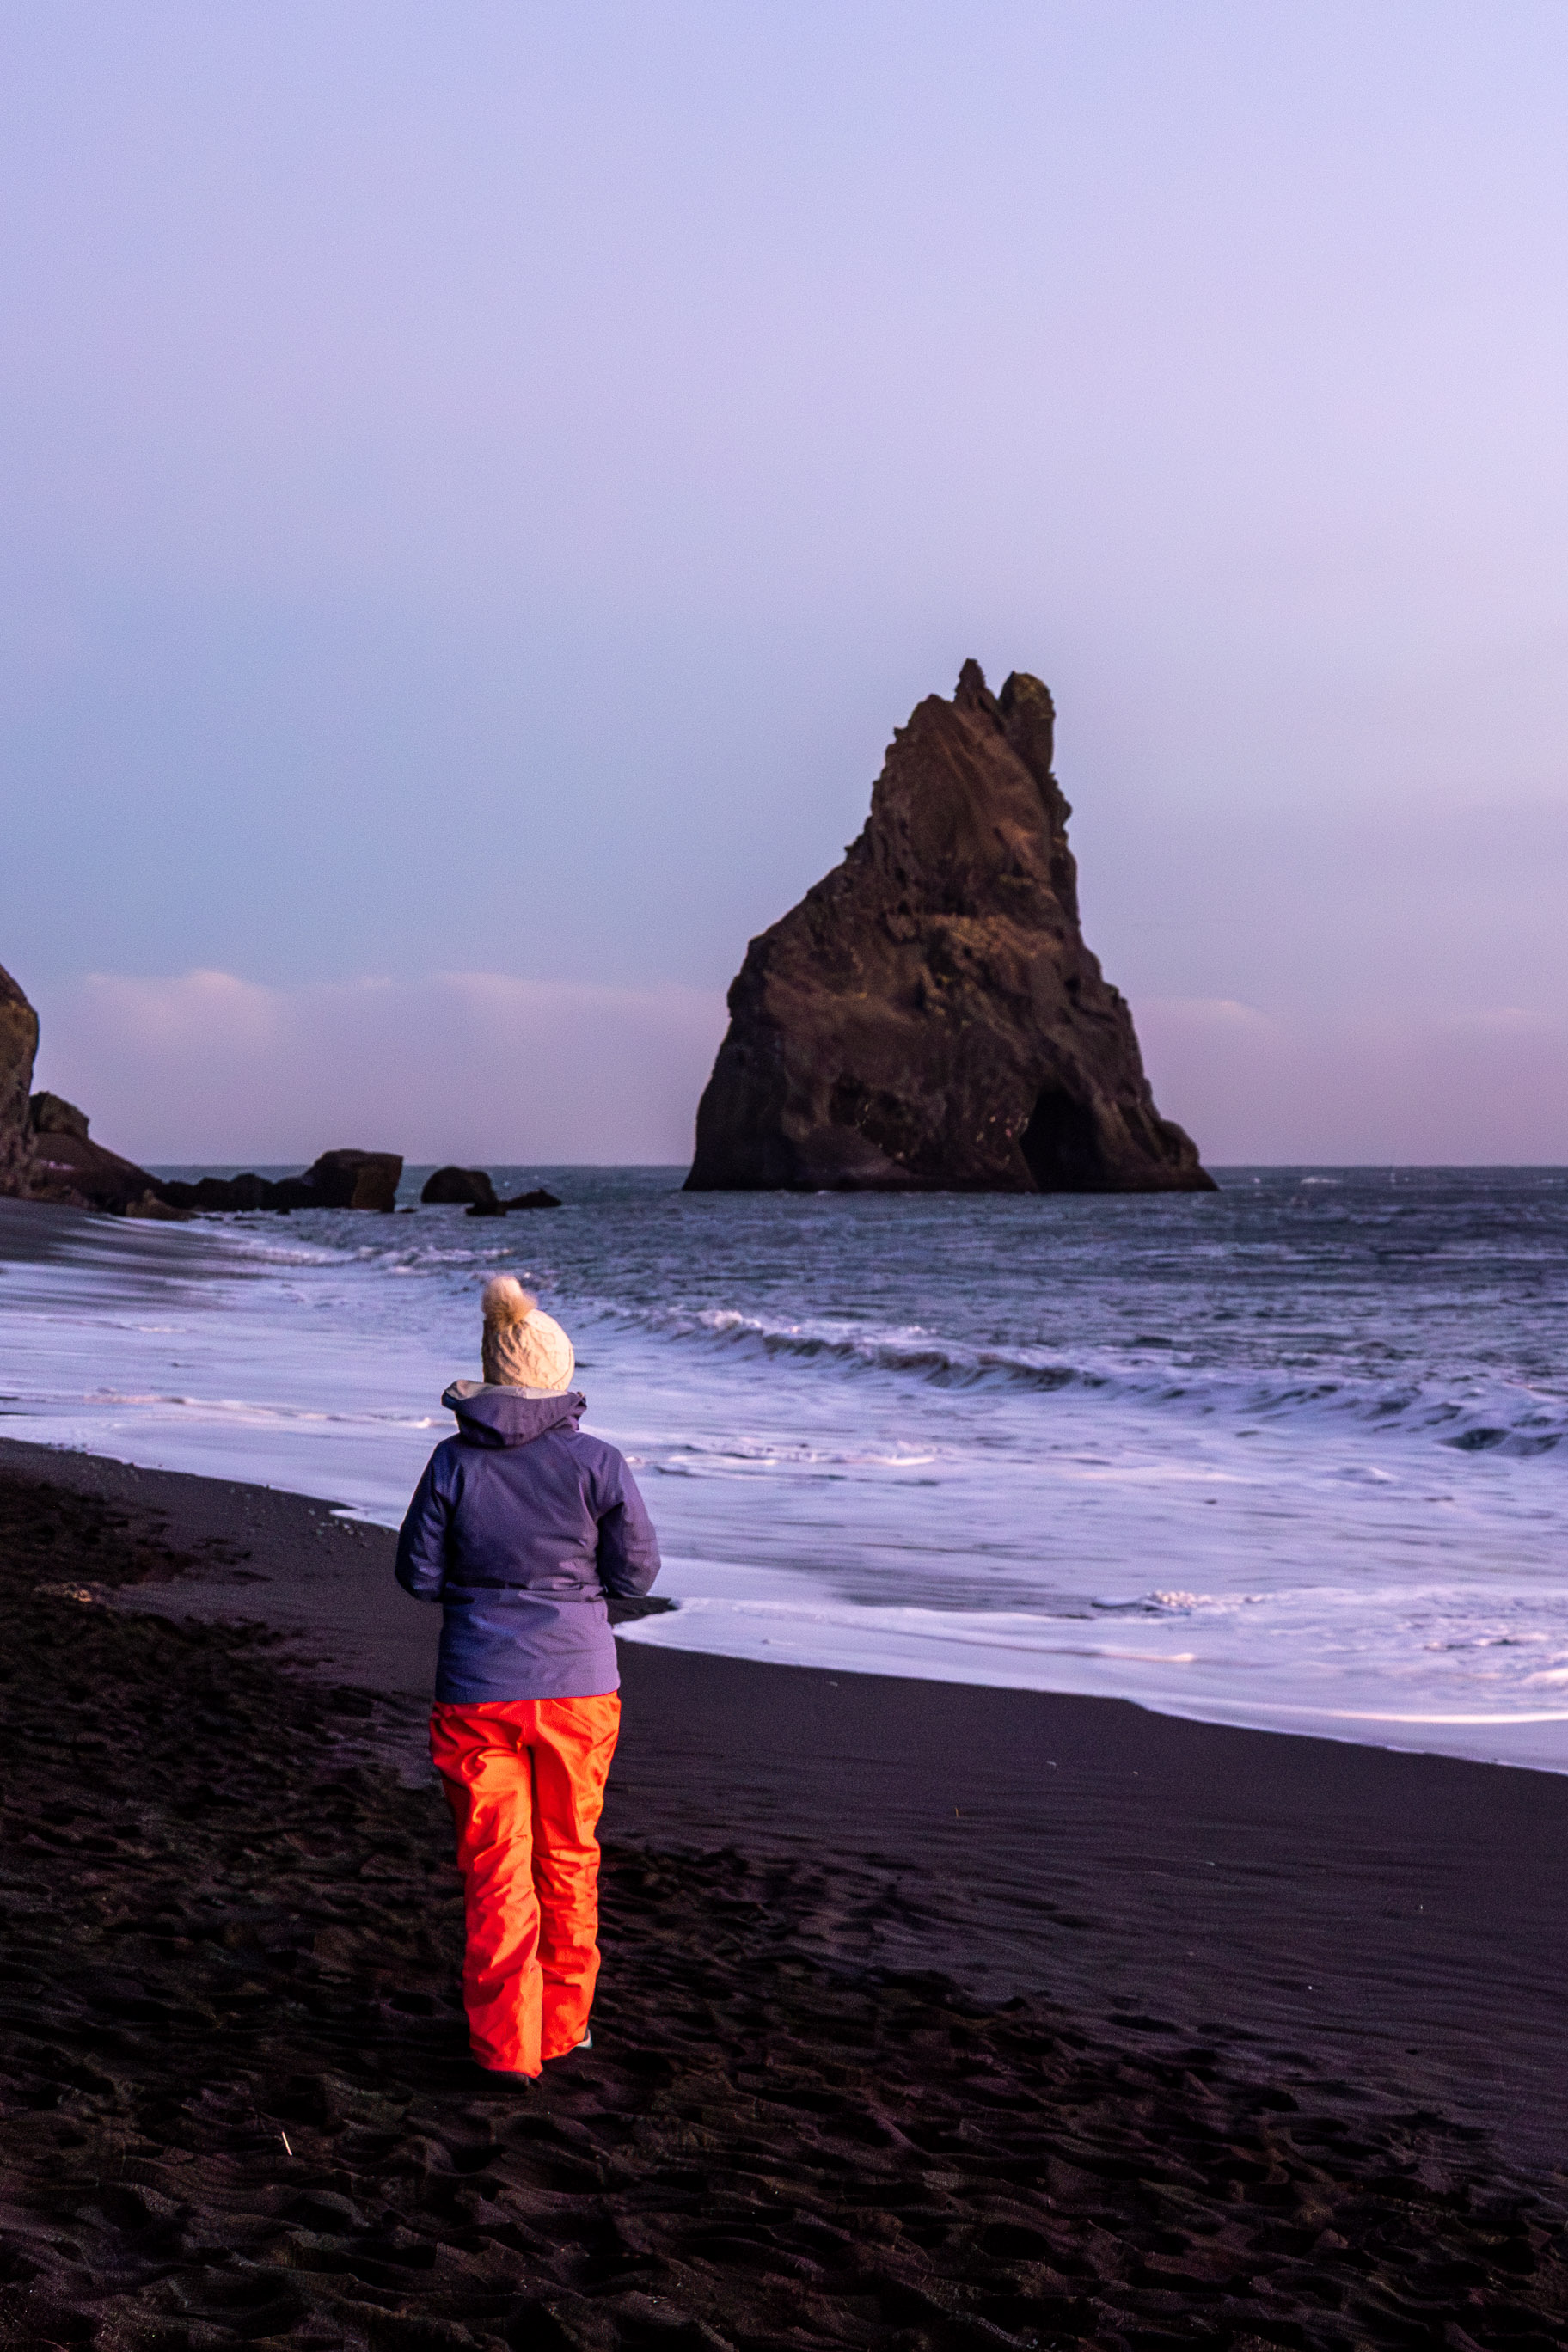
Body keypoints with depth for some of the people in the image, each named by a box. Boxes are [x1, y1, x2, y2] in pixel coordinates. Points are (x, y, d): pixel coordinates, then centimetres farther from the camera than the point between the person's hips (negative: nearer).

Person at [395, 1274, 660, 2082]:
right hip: (577, 1683, 1)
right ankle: (562, 2022, 29)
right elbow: (636, 1570, -2)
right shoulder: (596, 1463, -9)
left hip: (478, 1692, 0)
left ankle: (505, 2043, 11)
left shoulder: (454, 1463, -8)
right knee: (568, 1858, 18)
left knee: (494, 1867, 10)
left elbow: (419, 1574, -3)